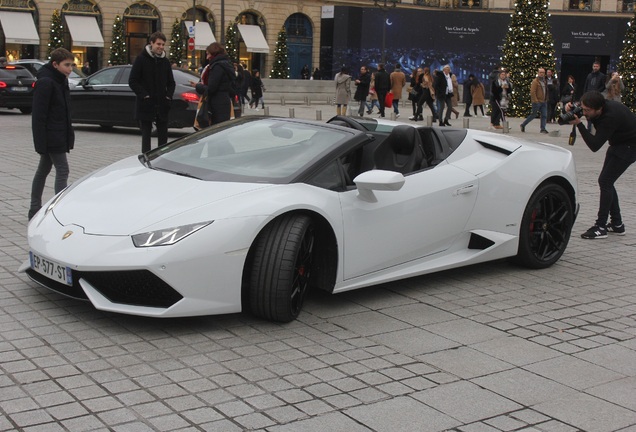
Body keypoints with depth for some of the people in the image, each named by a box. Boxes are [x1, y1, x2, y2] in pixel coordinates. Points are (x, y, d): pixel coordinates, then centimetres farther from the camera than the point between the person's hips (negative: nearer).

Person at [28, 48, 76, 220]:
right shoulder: (45, 83, -17)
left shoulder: (61, 81, 12)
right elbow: (38, 115, -19)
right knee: (62, 169, -11)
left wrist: (68, 134, 17)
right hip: (52, 136, -9)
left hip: (59, 134, 9)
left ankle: (34, 210, 24)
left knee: (43, 170, 15)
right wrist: (41, 142, -21)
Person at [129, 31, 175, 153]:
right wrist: (144, 95, -14)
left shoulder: (165, 61, 11)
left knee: (163, 136, 8)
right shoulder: (141, 59, -4)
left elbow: (171, 82, 19)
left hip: (162, 106, 4)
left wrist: (169, 96, 2)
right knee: (146, 134, 1)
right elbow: (132, 81, -6)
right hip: (146, 105, -4)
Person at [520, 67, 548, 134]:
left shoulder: (544, 81, 16)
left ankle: (543, 129, 4)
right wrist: (535, 101, -21)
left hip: (544, 102, 7)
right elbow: (532, 92, -17)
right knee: (533, 115, 0)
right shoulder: (535, 81, -10)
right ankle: (523, 125, 15)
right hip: (537, 102, -7)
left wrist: (546, 99, 16)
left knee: (544, 116, 0)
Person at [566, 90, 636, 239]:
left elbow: (594, 146, -34)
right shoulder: (598, 107, -12)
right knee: (606, 182, 9)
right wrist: (571, 108, -19)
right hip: (618, 144, 9)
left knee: (605, 181, -14)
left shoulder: (610, 117, -35)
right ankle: (617, 224, 18)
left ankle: (600, 227, -11)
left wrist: (579, 124, -37)